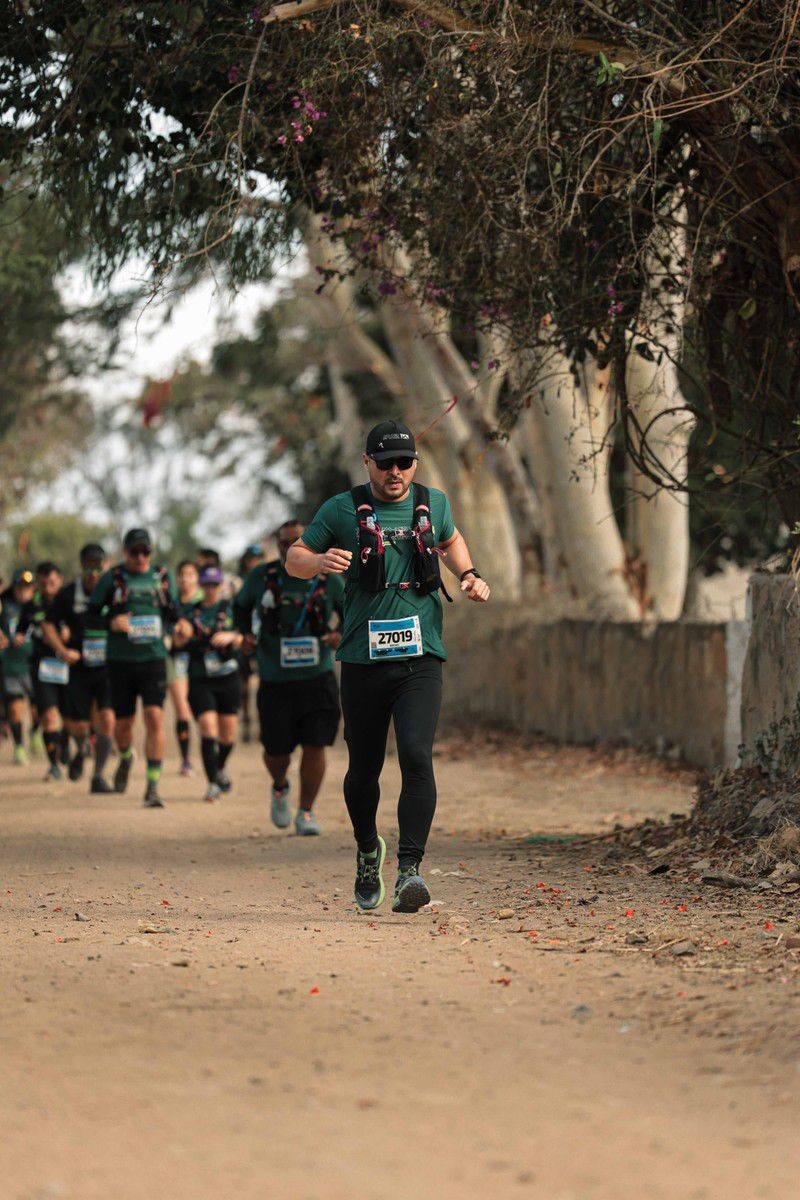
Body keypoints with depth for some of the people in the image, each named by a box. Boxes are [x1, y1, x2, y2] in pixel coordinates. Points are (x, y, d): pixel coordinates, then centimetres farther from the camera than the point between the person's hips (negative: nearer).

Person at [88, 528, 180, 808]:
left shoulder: (162, 577, 7)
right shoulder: (112, 578, 1)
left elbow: (173, 615, 17)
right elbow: (92, 612, 3)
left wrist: (166, 628, -5)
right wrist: (112, 623, -16)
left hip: (154, 657, 0)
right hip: (120, 659, 0)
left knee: (155, 717, -13)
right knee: (124, 721, 8)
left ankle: (153, 786, -11)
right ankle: (125, 759, 43)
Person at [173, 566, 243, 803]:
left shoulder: (231, 608, 4)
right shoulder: (190, 611, 7)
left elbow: (243, 641, -2)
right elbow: (179, 643, 8)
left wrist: (231, 636, -23)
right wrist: (180, 634, -14)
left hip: (228, 677, 1)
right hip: (200, 679, -1)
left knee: (228, 734, 7)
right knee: (208, 728, -16)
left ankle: (220, 767, 38)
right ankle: (213, 784, -13)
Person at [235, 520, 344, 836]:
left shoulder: (327, 579, -2)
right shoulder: (262, 576, -1)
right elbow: (241, 606, 15)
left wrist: (341, 635, -12)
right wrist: (246, 633, -4)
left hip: (317, 677, 0)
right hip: (275, 680, 0)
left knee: (314, 745, -8)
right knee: (276, 750, 2)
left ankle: (306, 812, 7)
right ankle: (280, 788, 37)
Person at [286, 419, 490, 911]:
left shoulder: (433, 503, 10)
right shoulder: (342, 510, 2)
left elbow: (450, 540, 32)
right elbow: (294, 560, 7)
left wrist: (469, 575, 13)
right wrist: (321, 562, -15)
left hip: (421, 659, 0)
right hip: (364, 662, 0)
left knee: (417, 756, -18)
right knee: (364, 768, 8)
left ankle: (410, 869, -20)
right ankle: (368, 850, 35)